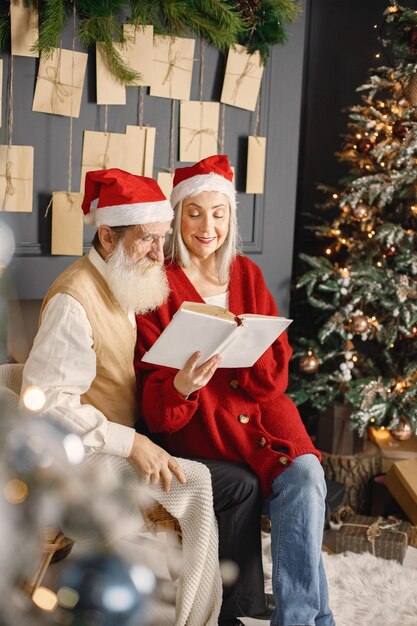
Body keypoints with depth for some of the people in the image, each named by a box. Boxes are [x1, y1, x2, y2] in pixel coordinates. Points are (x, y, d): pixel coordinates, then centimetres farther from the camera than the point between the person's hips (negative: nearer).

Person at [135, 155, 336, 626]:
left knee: (305, 474, -24)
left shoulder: (246, 274, 12)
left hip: (261, 406, 4)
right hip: (197, 416, -4)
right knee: (302, 474, -24)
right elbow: (153, 389, -6)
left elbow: (277, 367, 5)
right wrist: (182, 385, -30)